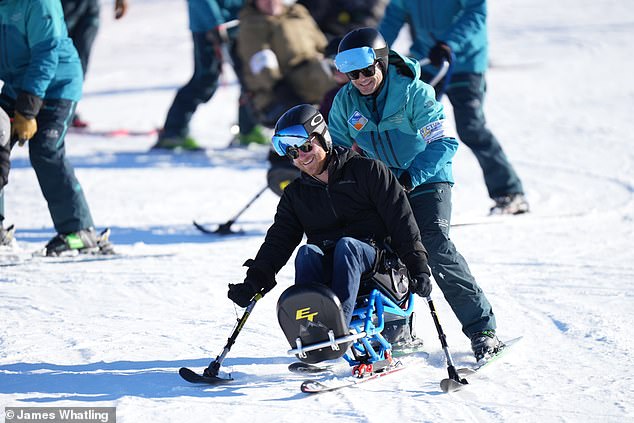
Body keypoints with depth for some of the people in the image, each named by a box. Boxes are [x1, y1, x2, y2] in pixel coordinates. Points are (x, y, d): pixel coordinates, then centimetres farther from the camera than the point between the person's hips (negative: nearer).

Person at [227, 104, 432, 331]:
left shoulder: (367, 170, 5)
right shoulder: (295, 194, 18)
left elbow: (401, 220, 1)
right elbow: (278, 240, 9)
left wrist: (419, 268, -8)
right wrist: (255, 282, -7)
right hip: (324, 267, 3)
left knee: (346, 245, -34)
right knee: (307, 252, -28)